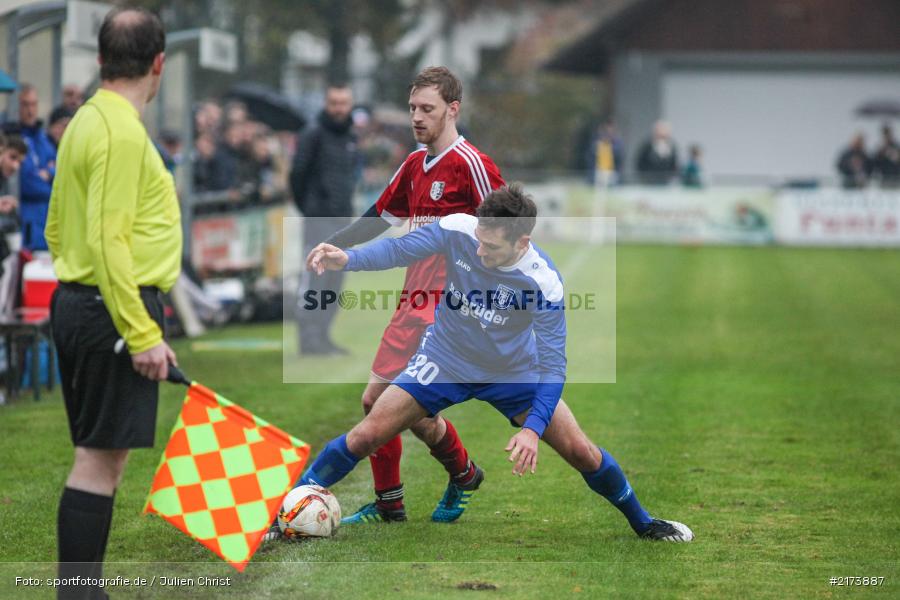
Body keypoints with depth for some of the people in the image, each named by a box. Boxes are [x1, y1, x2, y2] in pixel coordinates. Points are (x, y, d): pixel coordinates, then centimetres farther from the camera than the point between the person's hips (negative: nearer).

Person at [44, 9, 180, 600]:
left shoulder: (87, 120, 15)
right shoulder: (122, 131, -15)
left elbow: (57, 227, 21)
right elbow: (108, 240, -21)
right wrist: (143, 334, -21)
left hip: (79, 303, 10)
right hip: (118, 309, -10)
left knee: (98, 457, 13)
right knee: (100, 459, -8)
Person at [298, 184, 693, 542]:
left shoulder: (543, 282, -30)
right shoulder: (458, 231, -25)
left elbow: (552, 365, -27)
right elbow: (398, 250, -18)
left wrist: (533, 429, -38)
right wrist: (346, 259, -38)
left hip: (513, 373, -1)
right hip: (445, 361, 1)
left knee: (580, 451, -4)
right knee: (366, 435, -11)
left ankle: (642, 524, 20)